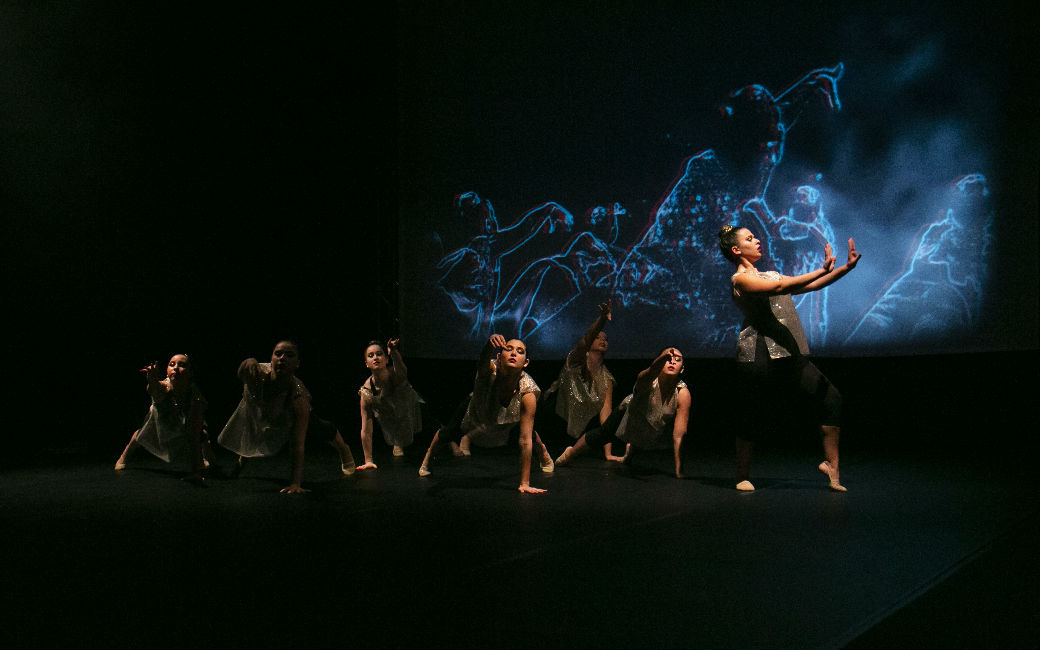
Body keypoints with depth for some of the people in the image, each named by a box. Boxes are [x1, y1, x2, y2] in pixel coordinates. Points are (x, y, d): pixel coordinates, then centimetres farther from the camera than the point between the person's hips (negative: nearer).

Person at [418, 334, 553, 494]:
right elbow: (484, 359, -69)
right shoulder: (489, 370, -42)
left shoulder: (527, 392, -41)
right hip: (476, 411, -1)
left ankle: (543, 451, 49)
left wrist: (524, 484, -41)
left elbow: (525, 440, -40)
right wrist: (491, 344, -92)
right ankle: (428, 456, 47)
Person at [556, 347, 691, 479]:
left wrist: (679, 472, -39)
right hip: (629, 411, -2)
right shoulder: (647, 380, -41)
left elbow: (679, 436, -36)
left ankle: (630, 449, 70)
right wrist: (662, 359, -89)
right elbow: (650, 373, -68)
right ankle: (570, 453, 50)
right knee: (602, 435, 18)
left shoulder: (683, 393, -37)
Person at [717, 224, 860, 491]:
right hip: (759, 356, -8)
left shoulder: (771, 275, 22)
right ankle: (743, 476, 11)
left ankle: (831, 462, 7)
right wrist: (821, 271, -19)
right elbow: (781, 287, -19)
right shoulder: (740, 279, -4)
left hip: (789, 354, 8)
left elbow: (810, 286, 17)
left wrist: (845, 269, 6)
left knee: (830, 398, -1)